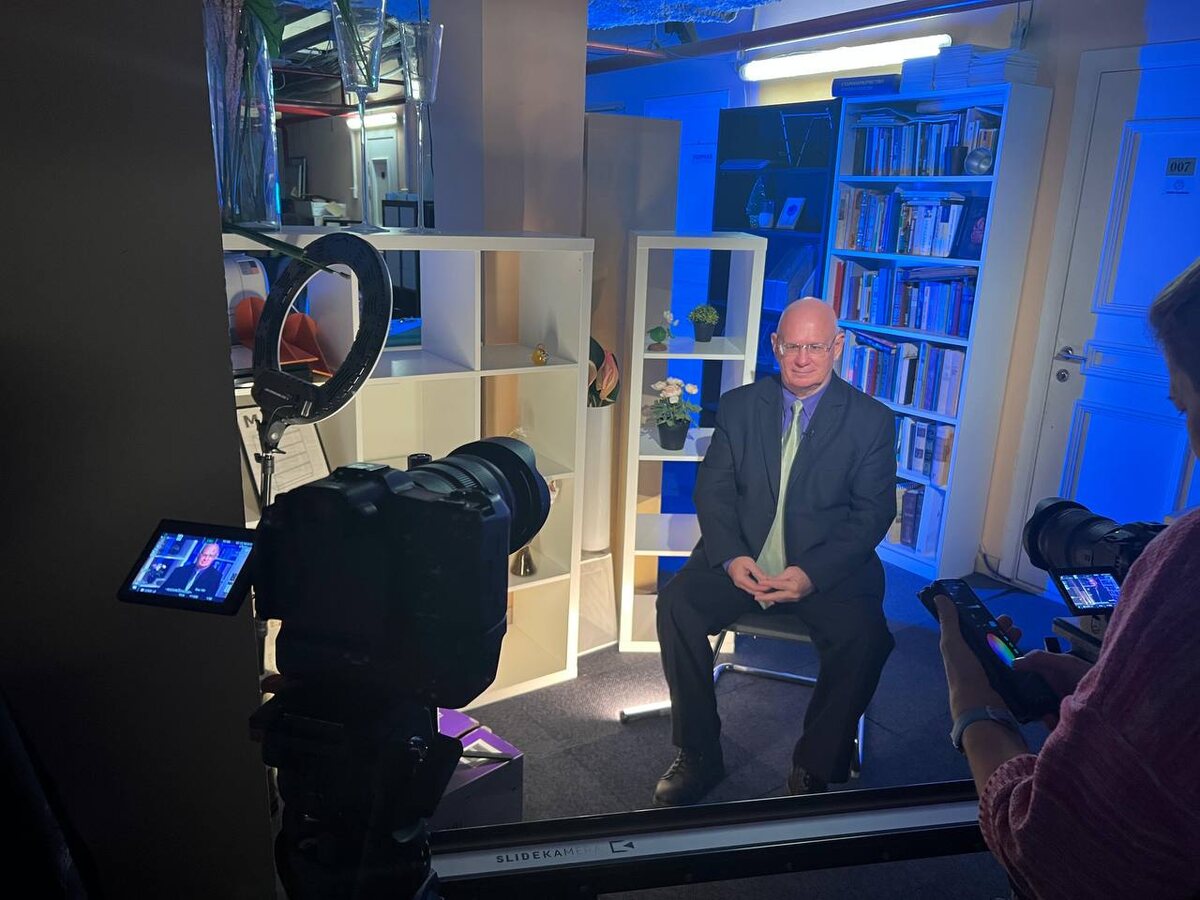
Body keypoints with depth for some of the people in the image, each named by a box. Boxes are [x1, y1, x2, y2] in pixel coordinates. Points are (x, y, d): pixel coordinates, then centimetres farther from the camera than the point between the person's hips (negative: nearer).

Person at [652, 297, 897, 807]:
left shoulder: (871, 420, 1)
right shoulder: (738, 406, 7)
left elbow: (873, 513, -4)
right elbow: (712, 490, 5)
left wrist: (812, 573, -18)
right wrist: (731, 557, -14)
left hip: (828, 569, -2)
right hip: (740, 560, 2)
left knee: (864, 637, -29)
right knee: (676, 603, -22)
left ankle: (813, 770, -4)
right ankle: (699, 757, -5)